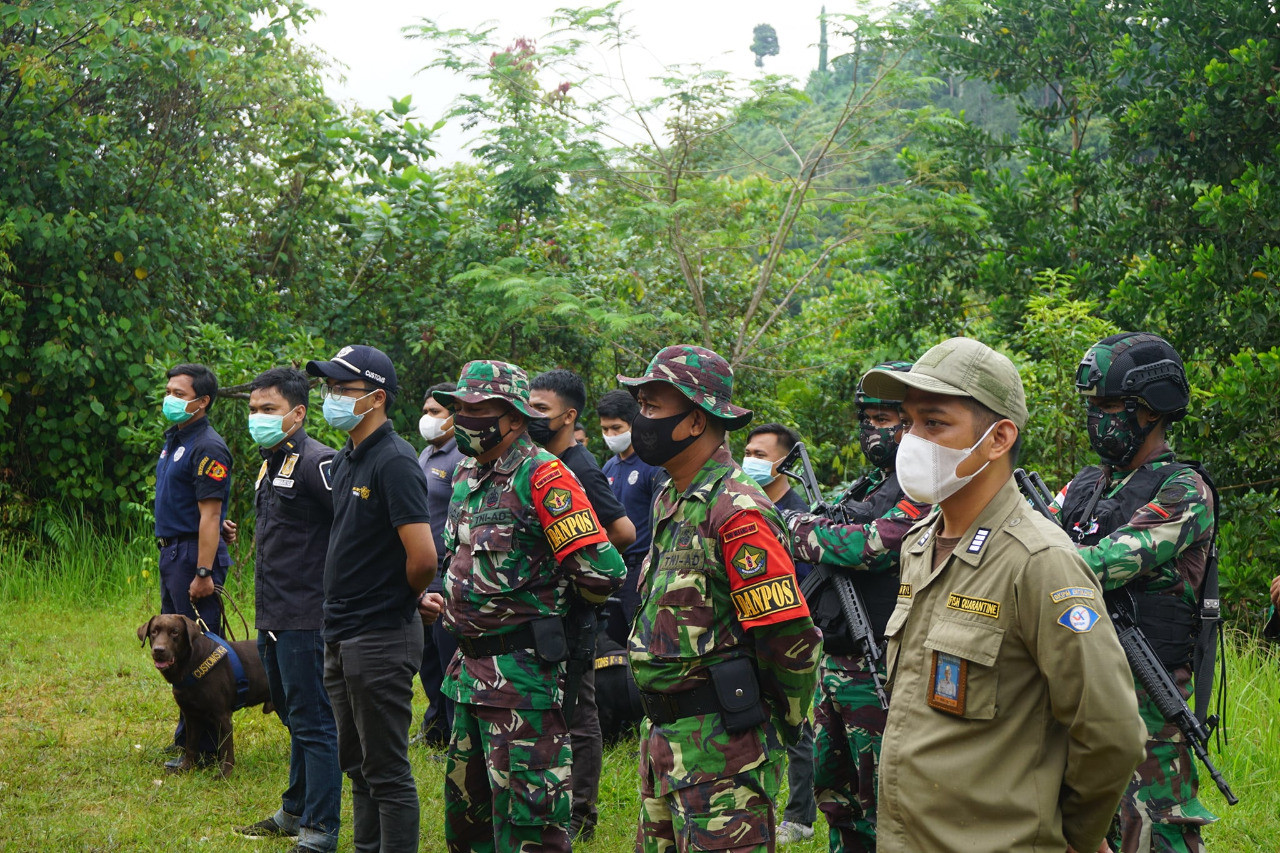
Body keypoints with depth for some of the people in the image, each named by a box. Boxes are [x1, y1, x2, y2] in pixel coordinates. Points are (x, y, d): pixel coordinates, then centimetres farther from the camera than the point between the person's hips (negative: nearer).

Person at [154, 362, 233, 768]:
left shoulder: (207, 448, -16)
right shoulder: (173, 439, 14)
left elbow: (209, 515, -20)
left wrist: (203, 573, -23)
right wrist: (169, 553, 16)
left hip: (194, 554, -10)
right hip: (170, 553, 10)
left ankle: (203, 746, -1)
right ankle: (189, 738, 22)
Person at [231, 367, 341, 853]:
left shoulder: (316, 462, -15)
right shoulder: (269, 465, 15)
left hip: (306, 617, -10)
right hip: (272, 618, 10)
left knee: (313, 723, -4)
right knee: (294, 718, 19)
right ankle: (294, 814, 31)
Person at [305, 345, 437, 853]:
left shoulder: (394, 462, -17)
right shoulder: (345, 461, 12)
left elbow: (423, 557, -24)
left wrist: (399, 601, -6)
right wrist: (341, 611, 15)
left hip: (380, 639, -9)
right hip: (342, 638, 9)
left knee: (387, 770, -3)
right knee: (358, 764, 17)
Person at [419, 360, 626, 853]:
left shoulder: (542, 477, -16)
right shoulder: (467, 477, 13)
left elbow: (600, 571, -20)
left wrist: (547, 605, -3)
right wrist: (446, 603, 13)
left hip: (524, 668, -9)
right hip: (471, 666, 9)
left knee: (525, 813, -5)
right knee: (466, 808, 18)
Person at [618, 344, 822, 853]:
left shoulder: (736, 513, -18)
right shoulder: (671, 501, 13)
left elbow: (790, 638, -19)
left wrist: (783, 724, -5)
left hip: (720, 749, -10)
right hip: (661, 732, 10)